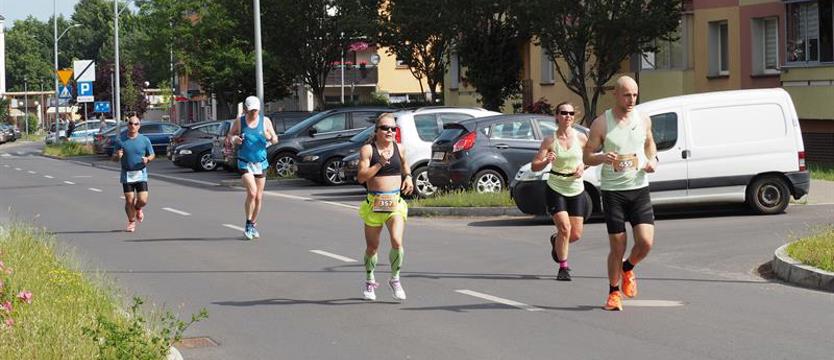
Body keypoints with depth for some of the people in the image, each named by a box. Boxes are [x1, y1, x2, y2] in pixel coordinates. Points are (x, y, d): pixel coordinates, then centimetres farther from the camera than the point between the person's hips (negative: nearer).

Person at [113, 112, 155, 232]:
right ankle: (131, 221, 21)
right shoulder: (121, 140, 0)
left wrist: (148, 159, -14)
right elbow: (114, 157, 6)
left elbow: (152, 155, 9)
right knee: (129, 201, -3)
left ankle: (138, 209, 28)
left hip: (141, 174, 0)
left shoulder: (145, 140, 1)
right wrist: (118, 156, -18)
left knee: (143, 200, -9)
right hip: (126, 175, 0)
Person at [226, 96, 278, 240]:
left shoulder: (265, 121, 2)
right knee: (252, 193, -19)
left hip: (261, 163, 3)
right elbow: (229, 136, 10)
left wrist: (270, 138, -18)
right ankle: (248, 225, -6)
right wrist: (234, 139, -13)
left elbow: (275, 139, 5)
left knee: (259, 197, 6)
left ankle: (253, 226, 22)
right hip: (245, 163, -3)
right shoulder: (239, 122, -1)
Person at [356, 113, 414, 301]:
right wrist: (380, 163, -20)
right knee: (372, 247, 10)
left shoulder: (398, 148, 6)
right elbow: (361, 177, -13)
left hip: (395, 202, 1)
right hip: (374, 203, -1)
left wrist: (408, 177, 10)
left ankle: (395, 280, 3)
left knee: (397, 242, -16)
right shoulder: (368, 149, -5)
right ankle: (370, 282, 31)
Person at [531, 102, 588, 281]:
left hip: (576, 190, 3)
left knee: (576, 234, 2)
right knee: (564, 228, -16)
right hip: (555, 190, -3)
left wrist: (583, 166, -8)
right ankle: (563, 267, 2)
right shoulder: (550, 141, -6)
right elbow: (534, 166, -6)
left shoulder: (580, 137, -1)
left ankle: (556, 241, 37)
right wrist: (546, 161, -26)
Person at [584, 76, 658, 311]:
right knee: (618, 248, -1)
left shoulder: (643, 120, 5)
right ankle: (613, 293, 20)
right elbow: (587, 156, -1)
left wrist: (653, 160, 5)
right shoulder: (601, 123, -5)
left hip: (639, 188, 3)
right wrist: (602, 157, -22)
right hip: (612, 191, -2)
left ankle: (628, 269, 22)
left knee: (646, 242, -11)